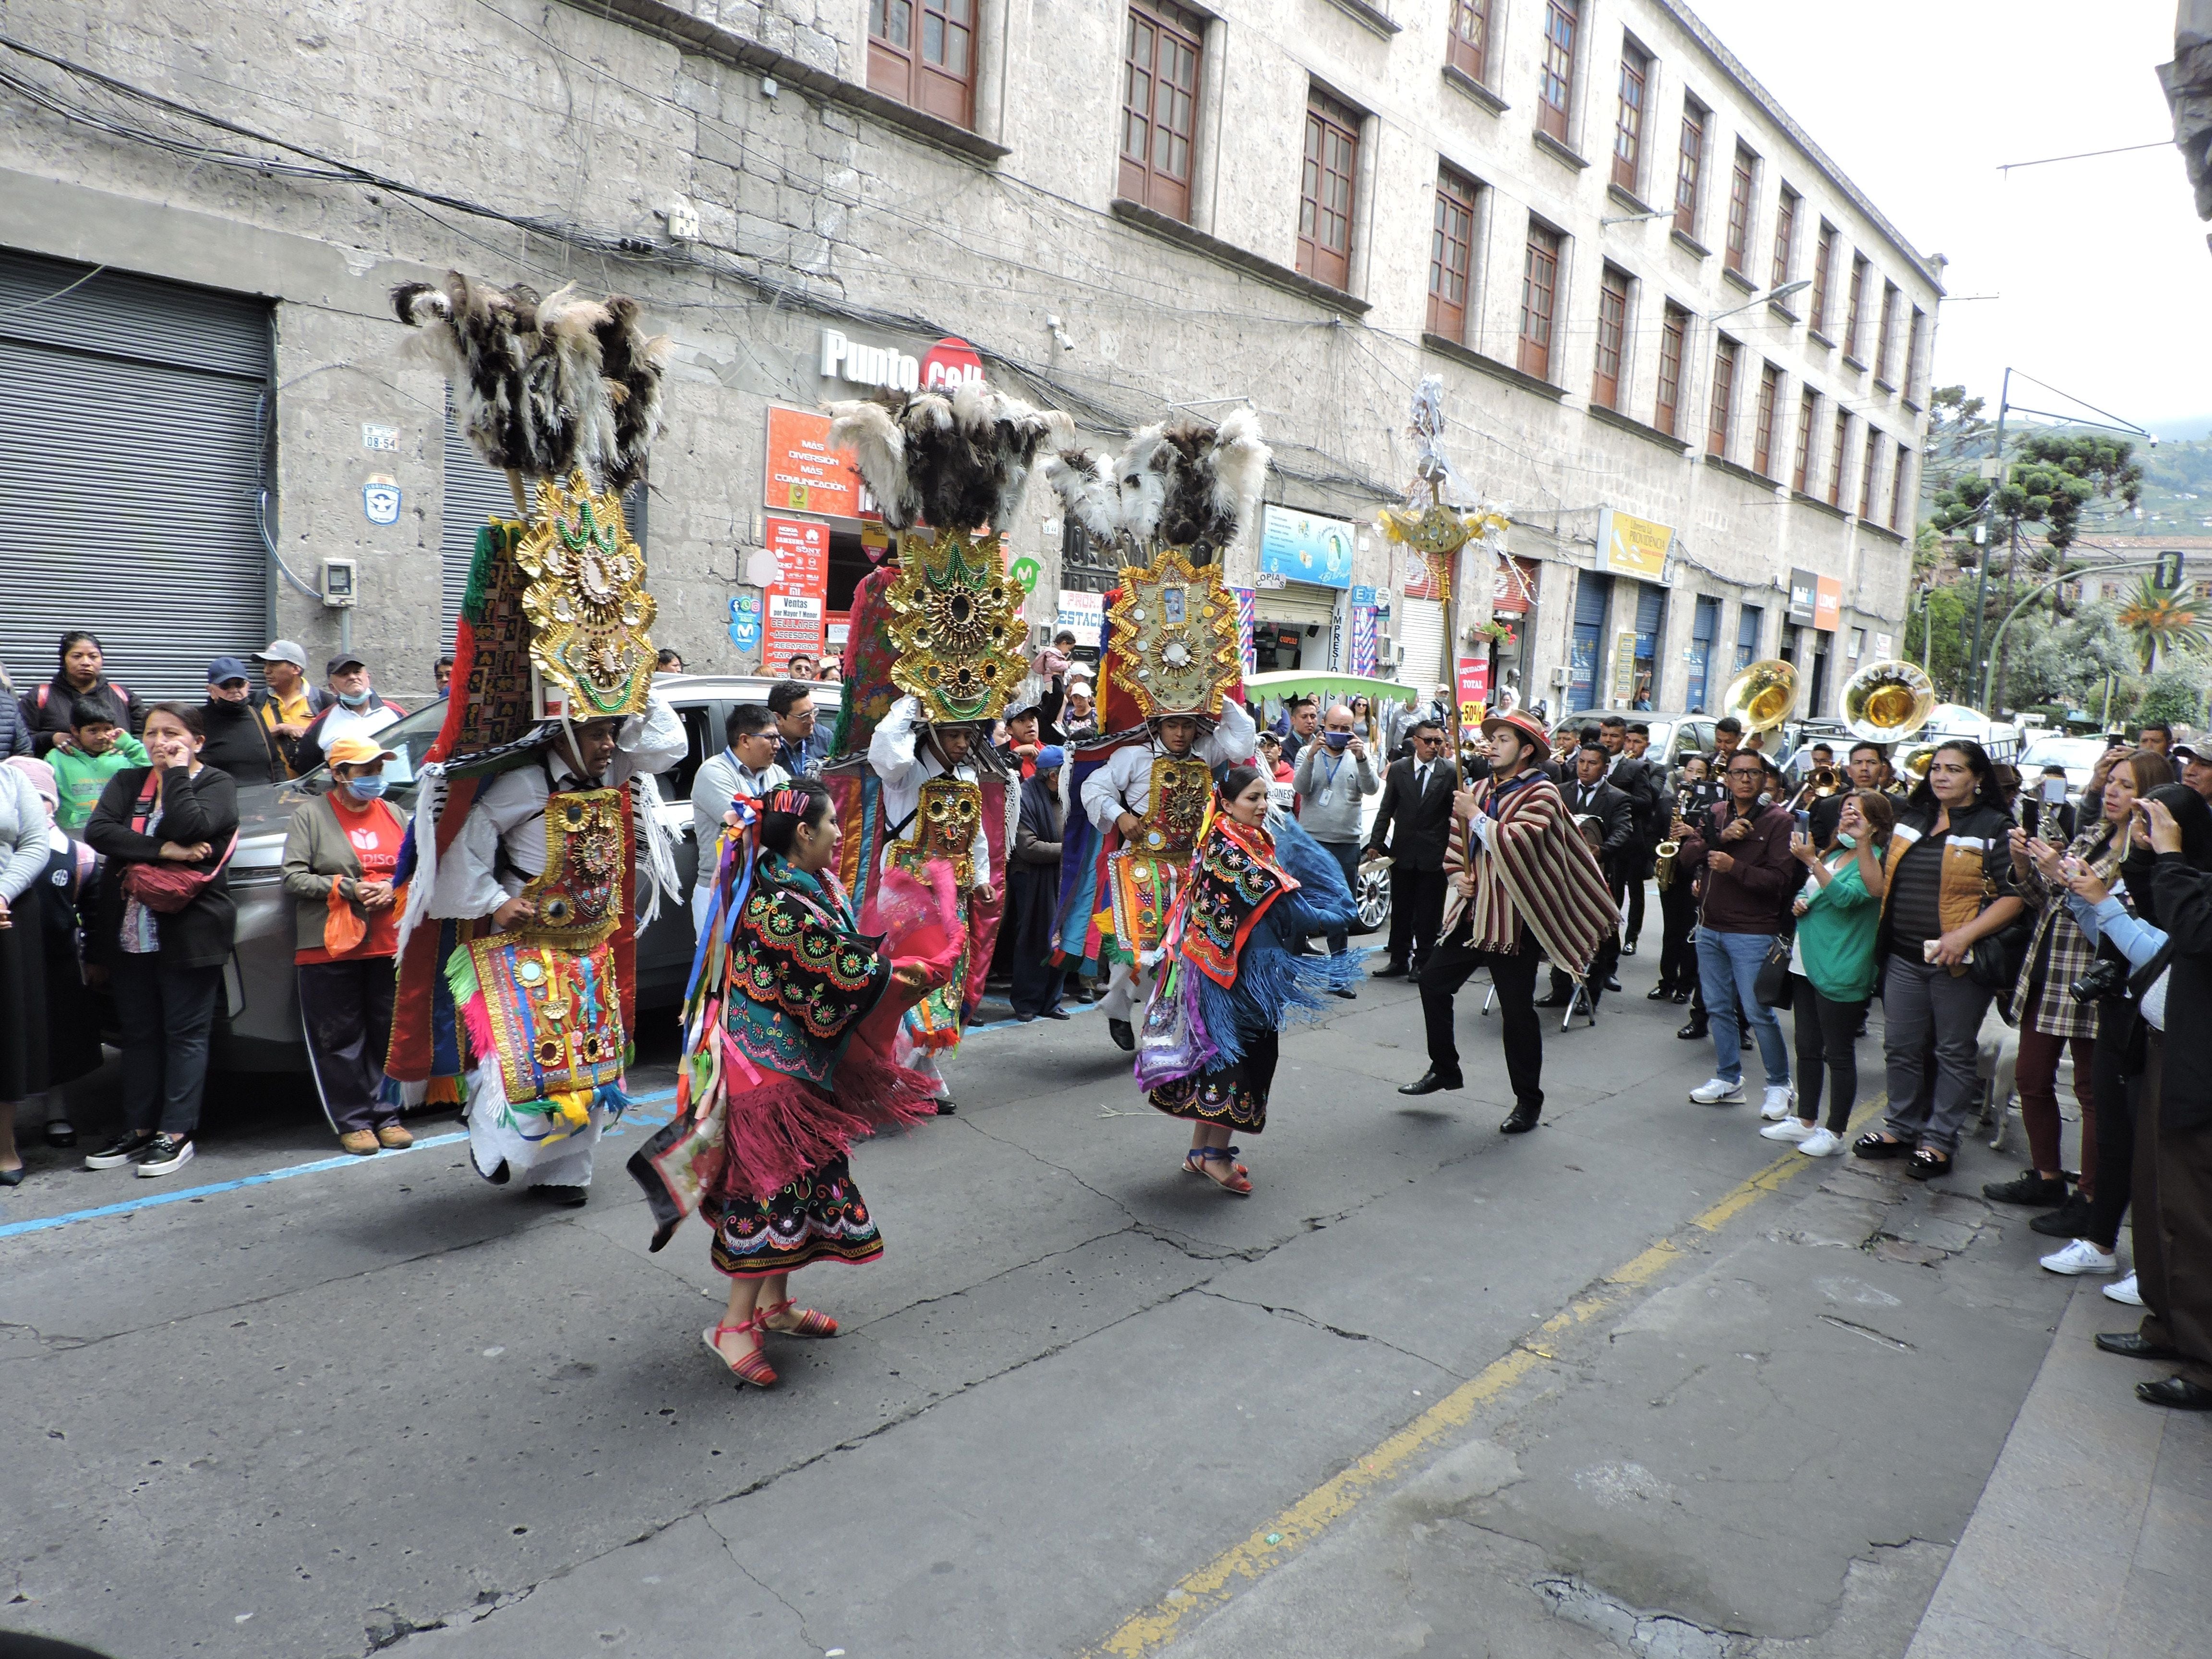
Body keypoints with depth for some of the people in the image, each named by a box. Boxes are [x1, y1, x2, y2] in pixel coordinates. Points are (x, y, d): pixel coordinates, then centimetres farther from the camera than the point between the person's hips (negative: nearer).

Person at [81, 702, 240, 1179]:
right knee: (138, 1033, 11)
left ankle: (176, 1132, 6)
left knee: (185, 1033, 0)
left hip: (189, 931, -5)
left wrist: (176, 772, -9)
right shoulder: (127, 782, 13)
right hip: (129, 932, 5)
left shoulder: (216, 783, 0)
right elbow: (97, 830, -4)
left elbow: (191, 828, -19)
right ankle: (138, 1129, 20)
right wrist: (163, 850, -16)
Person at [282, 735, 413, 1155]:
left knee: (389, 1035, 5)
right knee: (340, 1039, 0)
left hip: (389, 946, 3)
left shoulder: (393, 814, 15)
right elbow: (293, 876, -3)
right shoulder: (310, 813, 4)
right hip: (330, 949, -3)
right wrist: (347, 888, -13)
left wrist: (394, 889, -5)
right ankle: (353, 1122, 7)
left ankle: (386, 1116, 15)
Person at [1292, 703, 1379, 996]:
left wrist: (1362, 758, -27)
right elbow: (1300, 787, -11)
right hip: (1310, 840, -1)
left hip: (1346, 843, 1)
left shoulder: (1359, 757, 5)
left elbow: (1371, 788, -11)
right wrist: (1311, 756, -26)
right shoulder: (1307, 753, 3)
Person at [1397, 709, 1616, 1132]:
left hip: (1513, 919, -7)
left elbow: (1516, 845, -25)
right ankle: (1444, 1068, 28)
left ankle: (1528, 1102, 14)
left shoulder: (1540, 794, -11)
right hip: (1472, 912, 7)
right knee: (1433, 981, 10)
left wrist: (1475, 815, -18)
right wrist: (1457, 875, 3)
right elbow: (1457, 841, 21)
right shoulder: (1480, 790, 12)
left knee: (1518, 1011, 0)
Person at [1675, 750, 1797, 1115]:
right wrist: (1720, 837, -16)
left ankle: (1779, 1086, 12)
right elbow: (1685, 858, -3)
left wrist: (1735, 867, -27)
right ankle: (1728, 1079, 25)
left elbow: (1779, 879, -16)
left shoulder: (1778, 820, -7)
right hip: (1710, 928, 6)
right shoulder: (1715, 815, 9)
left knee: (1758, 1012, -4)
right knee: (1718, 1008, 12)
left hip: (1753, 933, -6)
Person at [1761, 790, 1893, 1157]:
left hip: (1840, 972, -8)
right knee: (1807, 1047, 15)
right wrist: (1798, 902, 1)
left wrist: (1811, 861, -27)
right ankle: (1806, 1121, 26)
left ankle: (1834, 1132, 12)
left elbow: (1846, 897, -25)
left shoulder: (1875, 861, -10)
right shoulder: (1833, 854, 13)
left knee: (1838, 1054, 2)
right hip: (1807, 963, 8)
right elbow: (1808, 893, 23)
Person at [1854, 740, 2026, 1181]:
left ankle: (1939, 1141, 15)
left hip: (1959, 962, -5)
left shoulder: (1995, 828, -6)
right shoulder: (1912, 820, 11)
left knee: (1955, 1053, 6)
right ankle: (1903, 1128, 26)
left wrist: (1965, 935, -22)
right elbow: (1886, 885, 17)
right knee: (1902, 1047, 12)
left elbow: (2014, 896, -13)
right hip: (1904, 958, 5)